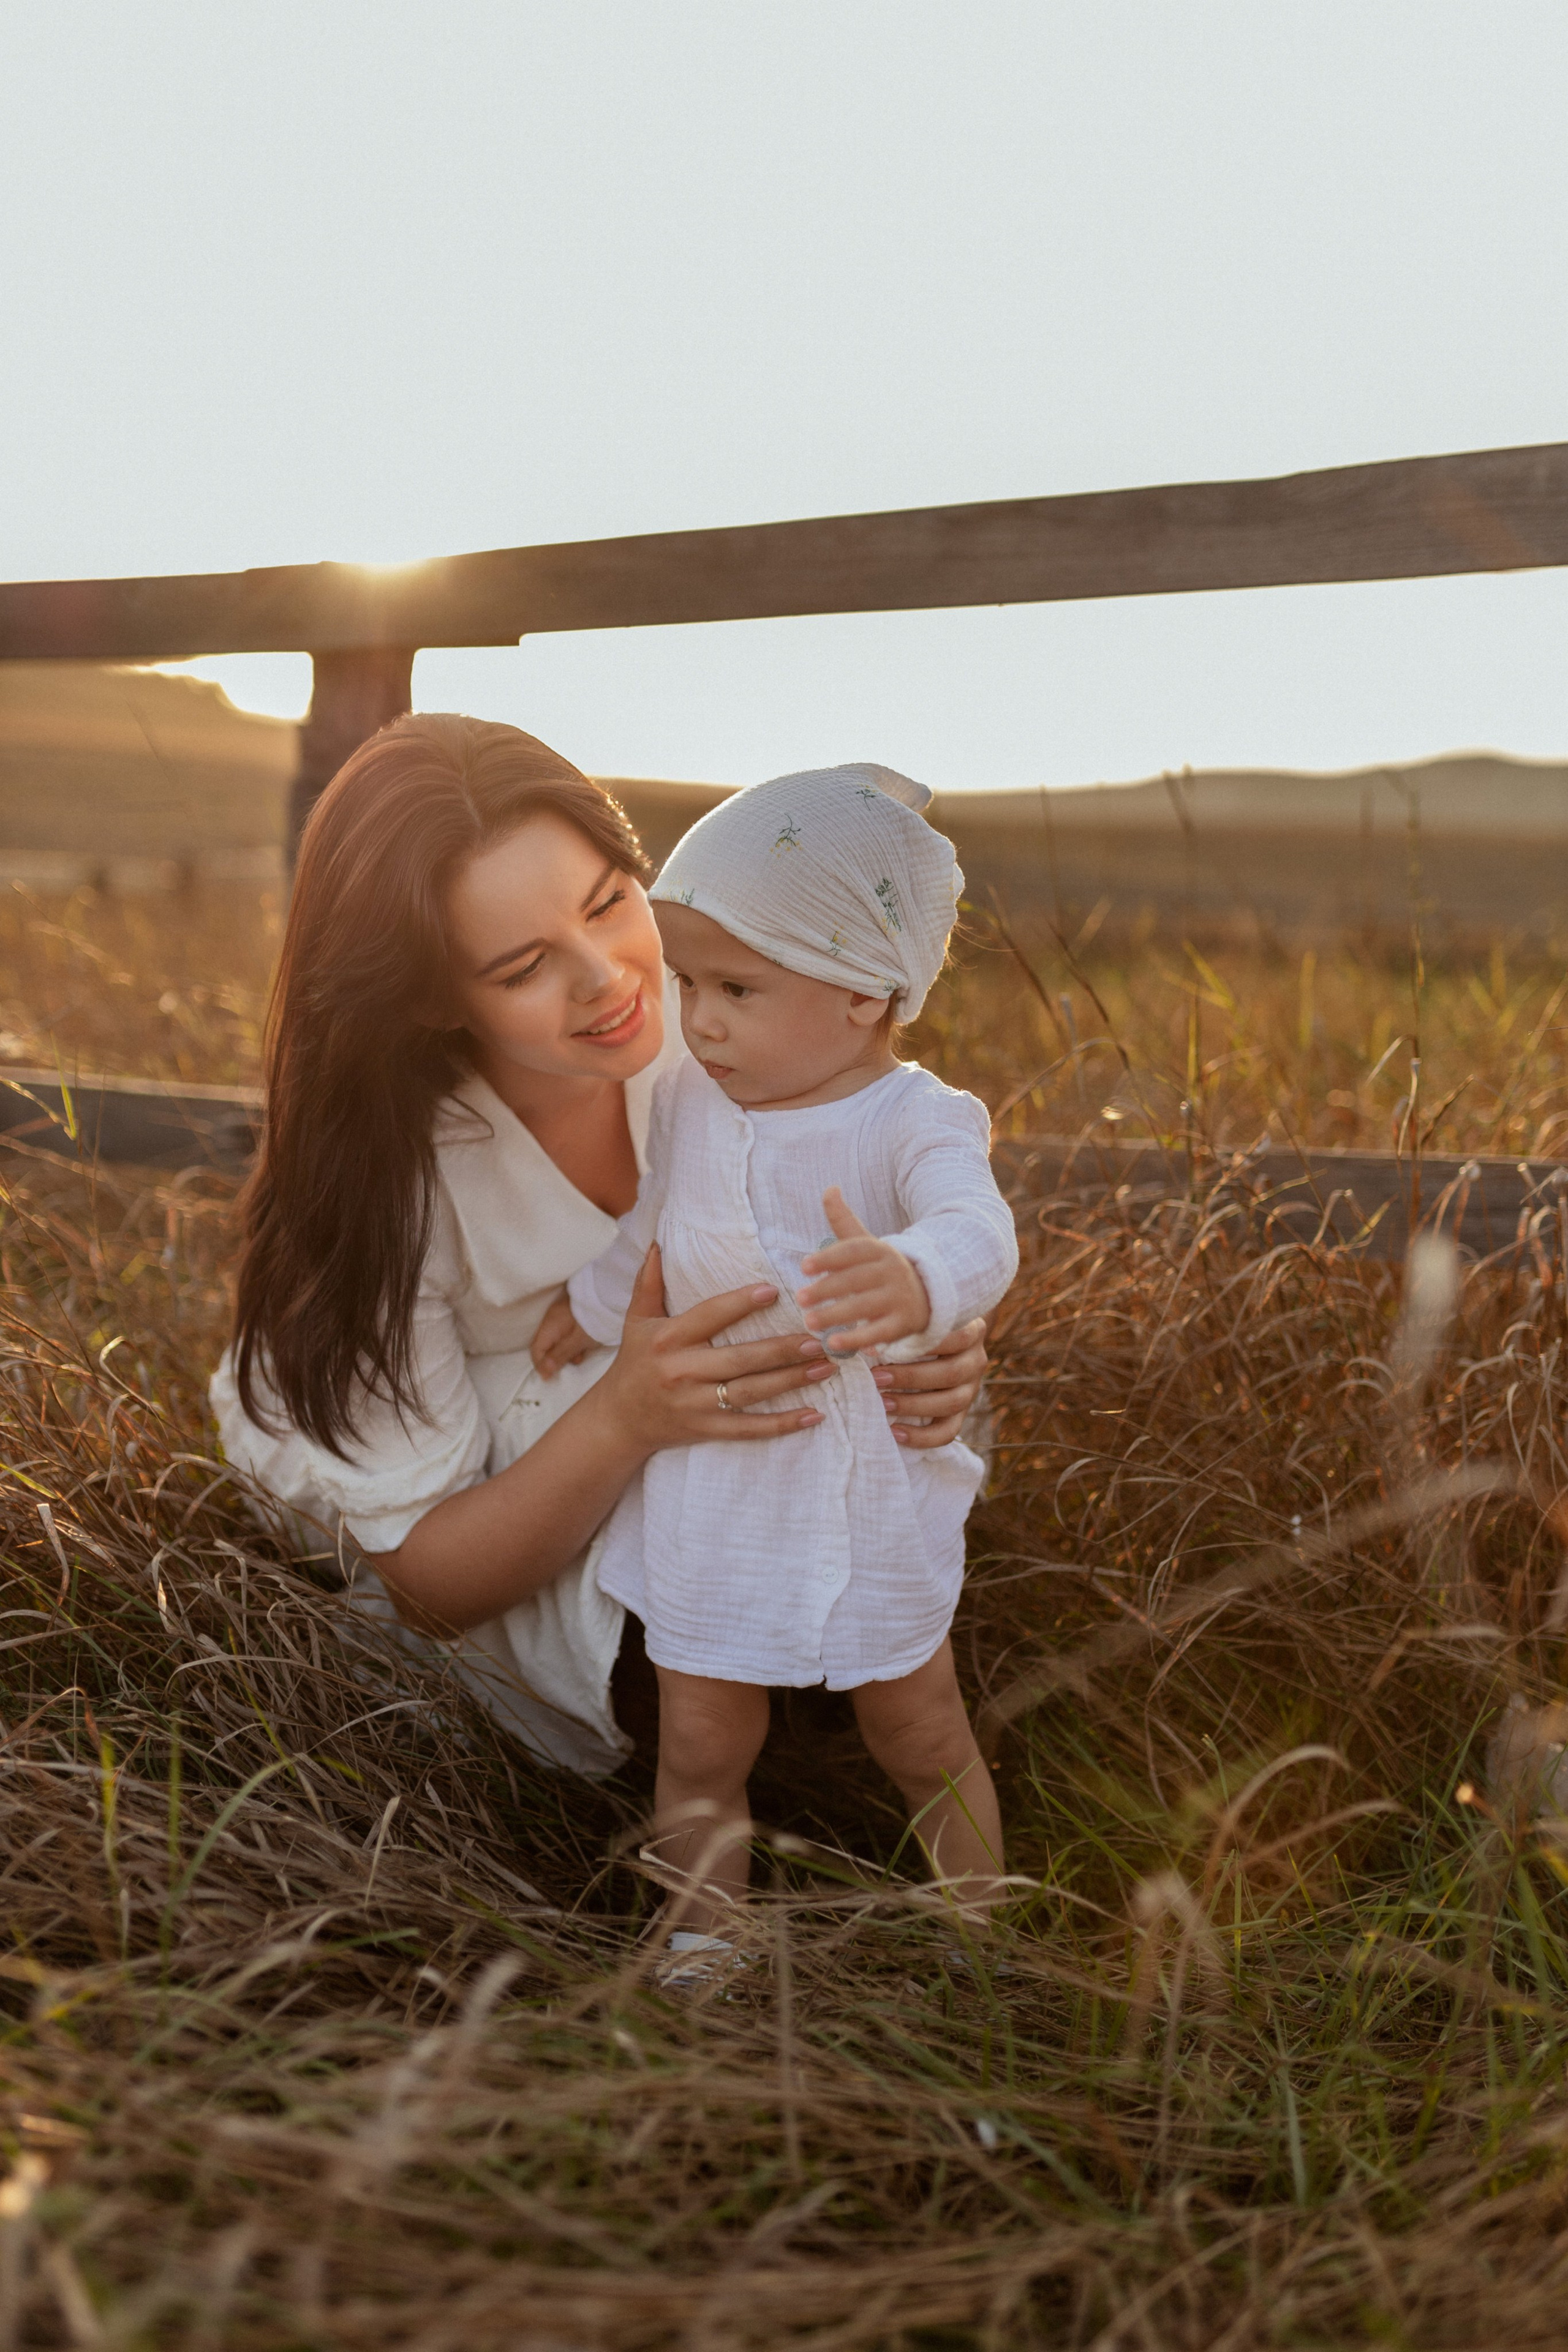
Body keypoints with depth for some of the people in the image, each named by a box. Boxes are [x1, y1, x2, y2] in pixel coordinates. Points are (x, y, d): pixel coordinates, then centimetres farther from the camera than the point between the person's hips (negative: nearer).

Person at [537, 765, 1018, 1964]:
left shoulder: (911, 1122, -21)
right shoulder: (691, 1099, -5)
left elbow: (976, 1230, -42)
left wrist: (912, 1281, -64)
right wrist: (597, 1307, 30)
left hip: (868, 1498, -3)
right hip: (709, 1493, 4)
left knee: (923, 1739, 16)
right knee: (699, 1747, 11)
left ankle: (987, 1932, 39)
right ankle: (699, 1946, 32)